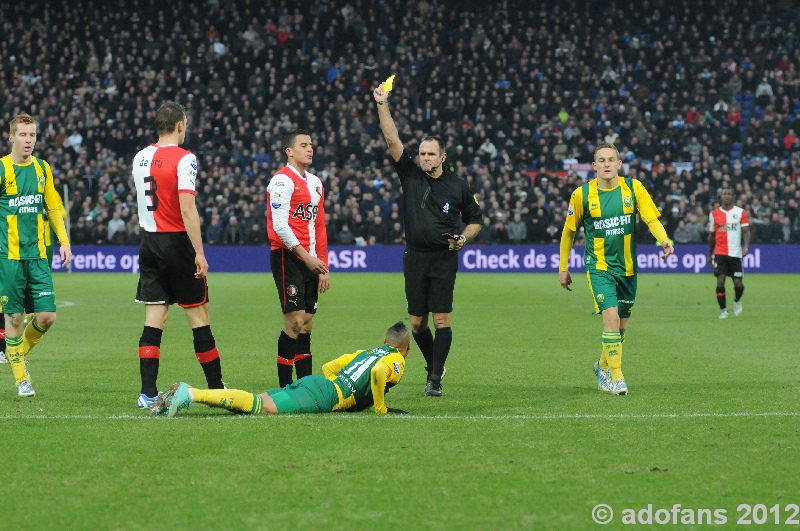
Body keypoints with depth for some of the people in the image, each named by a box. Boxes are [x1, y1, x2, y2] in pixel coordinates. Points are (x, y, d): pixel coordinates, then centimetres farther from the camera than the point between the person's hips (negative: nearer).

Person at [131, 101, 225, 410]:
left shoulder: (140, 158, 9)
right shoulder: (184, 159, -12)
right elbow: (187, 209, -19)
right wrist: (199, 253, -18)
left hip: (149, 242, 6)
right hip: (177, 242, -6)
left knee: (154, 319, 4)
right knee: (199, 315, 3)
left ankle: (148, 393, -2)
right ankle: (216, 388, 9)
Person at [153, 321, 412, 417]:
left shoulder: (365, 352, 30)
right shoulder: (396, 361, 5)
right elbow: (378, 372, -19)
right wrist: (381, 408, -8)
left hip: (311, 381, 8)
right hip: (324, 396, -8)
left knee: (254, 401, -2)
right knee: (261, 406, -22)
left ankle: (186, 392, -16)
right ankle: (191, 394, -36)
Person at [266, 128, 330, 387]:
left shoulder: (315, 182, 18)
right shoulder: (282, 181, -8)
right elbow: (280, 225, -15)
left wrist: (323, 266, 15)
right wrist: (305, 255, -18)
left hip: (310, 262, 8)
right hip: (287, 257, -8)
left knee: (307, 323, 7)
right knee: (295, 320, -12)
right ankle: (285, 387, -7)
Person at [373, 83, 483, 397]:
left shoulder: (458, 186, 3)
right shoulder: (410, 176, 5)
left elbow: (475, 219, 14)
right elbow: (392, 140, -2)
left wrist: (464, 237, -6)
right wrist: (382, 105, -9)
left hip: (444, 258, -2)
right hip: (415, 257, 2)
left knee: (441, 320, -8)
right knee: (417, 322, 5)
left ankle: (435, 380, -6)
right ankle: (433, 365, 28)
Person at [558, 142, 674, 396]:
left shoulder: (633, 188, -3)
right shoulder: (582, 194, -6)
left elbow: (651, 218, -7)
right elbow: (568, 231, 5)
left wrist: (664, 240, -27)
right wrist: (563, 268, 8)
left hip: (627, 267, 3)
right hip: (599, 266, -3)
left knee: (621, 324, 12)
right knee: (611, 316, -20)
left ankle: (603, 366, 37)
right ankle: (616, 378, -13)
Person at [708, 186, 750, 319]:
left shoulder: (741, 212, 2)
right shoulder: (714, 214, 7)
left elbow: (746, 231, -4)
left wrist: (746, 246, -22)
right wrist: (709, 254, 18)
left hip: (735, 253, -1)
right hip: (720, 253, 1)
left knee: (738, 284, -1)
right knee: (720, 281, -11)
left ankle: (737, 300, 32)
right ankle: (723, 310, 2)